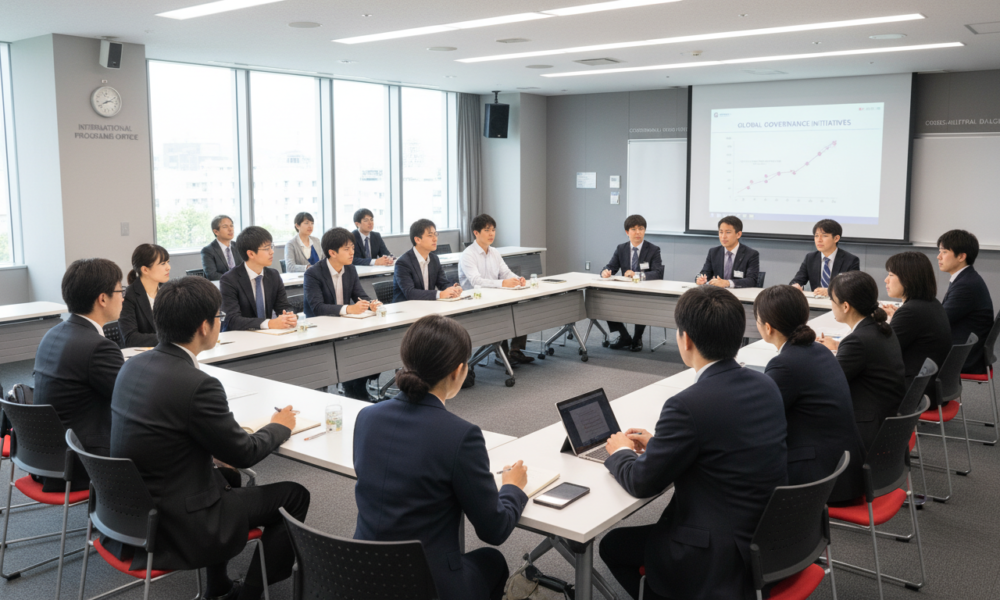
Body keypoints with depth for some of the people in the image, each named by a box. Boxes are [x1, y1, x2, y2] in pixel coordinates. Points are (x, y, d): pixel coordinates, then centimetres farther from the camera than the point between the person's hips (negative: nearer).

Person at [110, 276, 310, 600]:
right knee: (294, 496, 4)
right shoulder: (198, 385, -26)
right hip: (176, 528, -8)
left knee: (225, 474, 32)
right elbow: (244, 454, -13)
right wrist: (279, 426, 6)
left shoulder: (133, 365, -1)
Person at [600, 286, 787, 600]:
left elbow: (642, 483, -13)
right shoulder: (766, 386, -1)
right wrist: (658, 442, 16)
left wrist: (621, 452, 8)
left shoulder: (689, 405, -24)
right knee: (655, 528, 28)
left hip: (723, 560, -8)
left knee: (613, 545, 15)